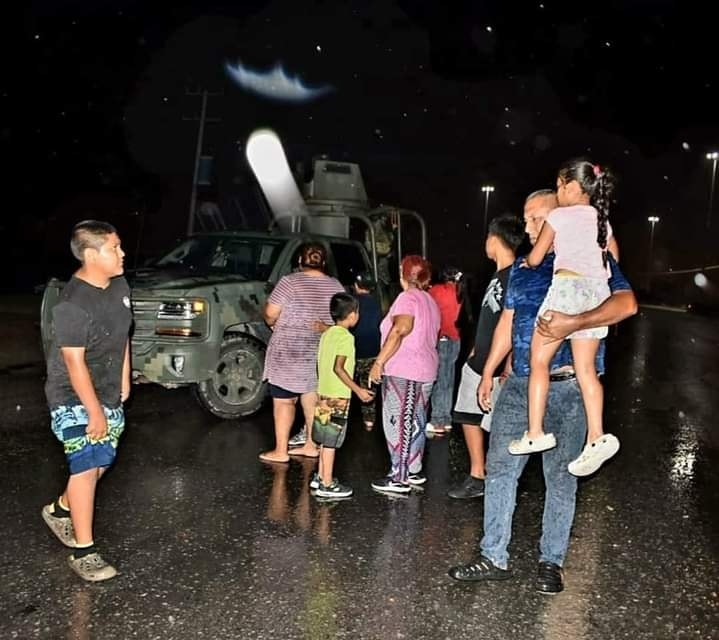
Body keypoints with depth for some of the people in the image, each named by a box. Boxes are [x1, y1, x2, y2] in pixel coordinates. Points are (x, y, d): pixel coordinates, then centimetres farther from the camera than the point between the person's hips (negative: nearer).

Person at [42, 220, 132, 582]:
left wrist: (124, 382, 14)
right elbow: (74, 363, -24)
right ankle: (84, 552, -1)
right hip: (75, 398, -8)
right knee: (86, 467, -11)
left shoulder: (119, 286, -1)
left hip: (109, 393, 8)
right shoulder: (73, 304, -25)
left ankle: (60, 510, 41)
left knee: (102, 461, 17)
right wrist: (94, 412, -21)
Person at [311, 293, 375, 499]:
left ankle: (321, 476, 27)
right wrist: (358, 390, -18)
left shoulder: (327, 334, 10)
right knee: (331, 440, -3)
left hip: (323, 393, 8)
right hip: (338, 396, -8)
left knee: (325, 438, 17)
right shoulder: (346, 337, -15)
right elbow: (338, 368, -22)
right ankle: (327, 485, 3)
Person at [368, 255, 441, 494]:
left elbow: (399, 331, -23)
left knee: (398, 423, -5)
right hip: (425, 370, 9)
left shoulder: (408, 297, -11)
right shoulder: (430, 301, 17)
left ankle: (399, 478, -3)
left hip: (402, 371, -9)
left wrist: (379, 362, -22)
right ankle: (414, 472, 22)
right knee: (415, 424, 15)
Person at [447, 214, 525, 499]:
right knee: (469, 419, 15)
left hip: (498, 369, -9)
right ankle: (476, 477, 27)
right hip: (477, 364, 10)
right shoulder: (497, 275, 11)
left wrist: (509, 369, -24)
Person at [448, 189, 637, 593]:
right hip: (520, 385, 5)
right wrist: (488, 373, 17)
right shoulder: (523, 268, 16)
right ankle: (495, 557, 12)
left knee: (561, 477, 5)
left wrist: (574, 324, -28)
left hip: (568, 389, -5)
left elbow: (626, 303, -17)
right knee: (500, 468, 3)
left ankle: (552, 562, 18)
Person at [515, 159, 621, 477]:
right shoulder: (602, 220, 20)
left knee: (539, 359, 3)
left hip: (568, 286, -6)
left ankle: (535, 433, -1)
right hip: (598, 291, 6)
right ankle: (596, 438, -6)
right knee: (585, 368, 5)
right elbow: (614, 261, 25)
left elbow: (534, 259, 7)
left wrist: (526, 261, 28)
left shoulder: (559, 216, 3)